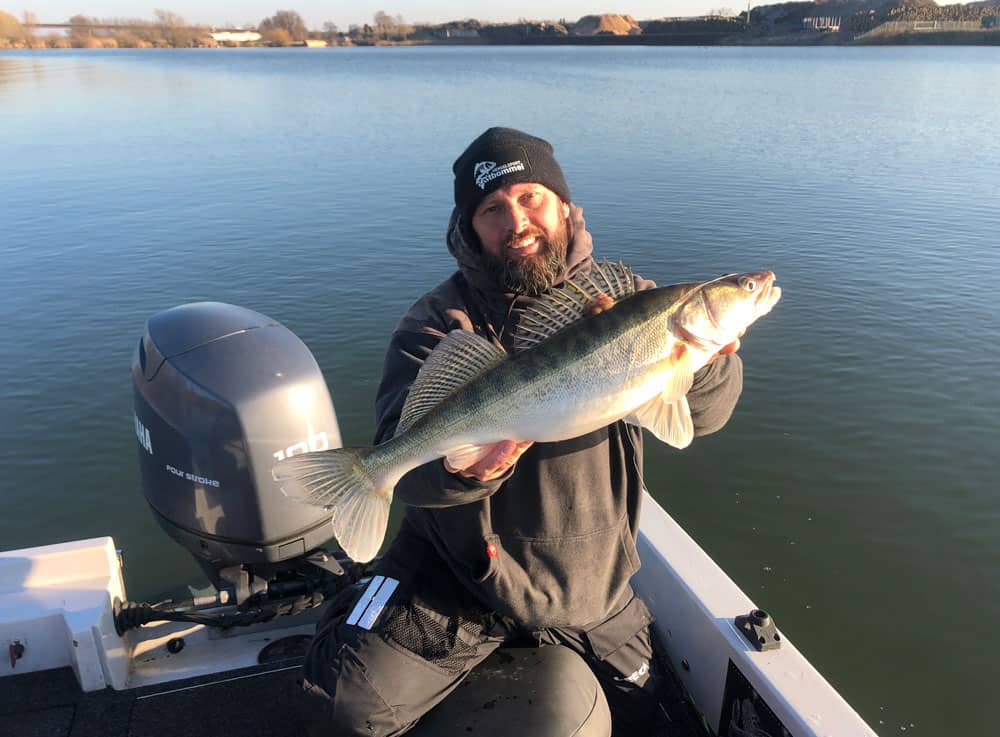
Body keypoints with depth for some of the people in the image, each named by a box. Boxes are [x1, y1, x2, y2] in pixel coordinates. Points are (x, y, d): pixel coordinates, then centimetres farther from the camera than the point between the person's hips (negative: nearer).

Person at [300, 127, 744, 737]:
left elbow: (703, 412, -12)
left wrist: (704, 357, -35)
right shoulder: (442, 321, -10)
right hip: (459, 573, -2)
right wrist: (467, 466, -44)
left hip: (593, 588, 3)